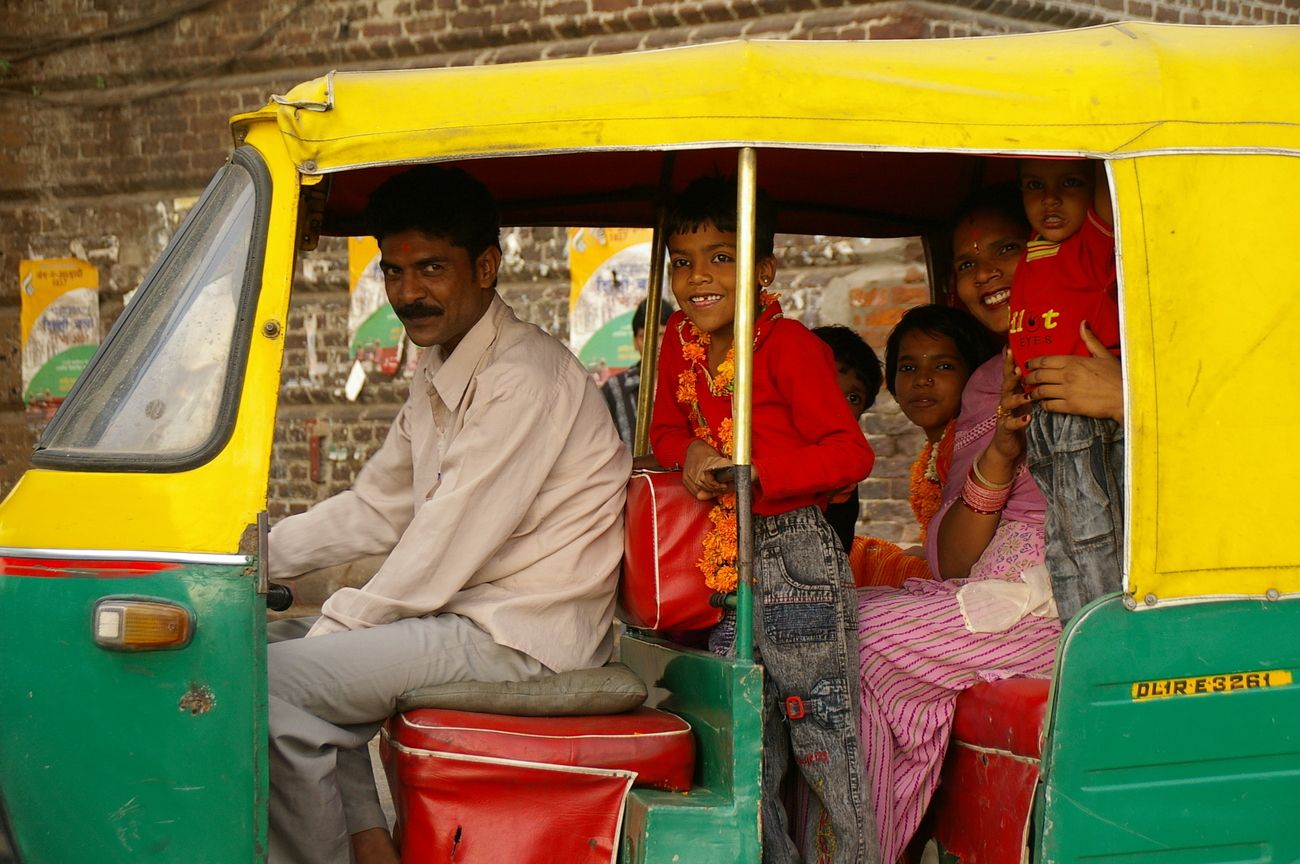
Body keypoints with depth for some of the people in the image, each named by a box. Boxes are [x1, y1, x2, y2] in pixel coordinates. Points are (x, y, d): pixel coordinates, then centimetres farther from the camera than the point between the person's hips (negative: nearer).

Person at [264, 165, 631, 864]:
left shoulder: (523, 380, -19)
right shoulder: (437, 379, 14)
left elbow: (444, 552, -21)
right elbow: (374, 510, 20)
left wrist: (335, 625, -12)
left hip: (521, 641, -11)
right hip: (464, 616, 11)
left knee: (272, 678, -18)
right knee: (272, 642, 13)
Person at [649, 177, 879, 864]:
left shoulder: (790, 346, -14)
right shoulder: (680, 342, 7)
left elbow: (850, 454, -18)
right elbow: (666, 430, 19)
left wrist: (754, 470, -26)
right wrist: (692, 457, -3)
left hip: (795, 555, -7)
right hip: (726, 559, 8)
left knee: (825, 732, -4)